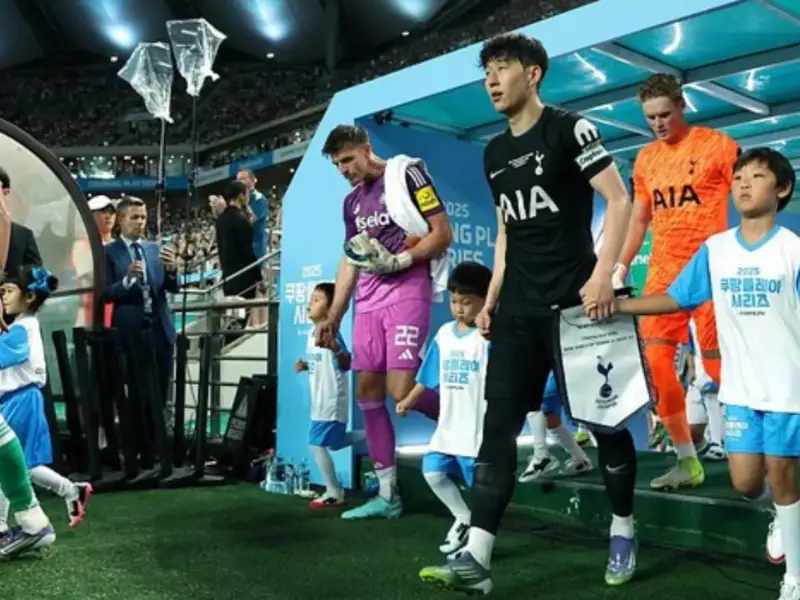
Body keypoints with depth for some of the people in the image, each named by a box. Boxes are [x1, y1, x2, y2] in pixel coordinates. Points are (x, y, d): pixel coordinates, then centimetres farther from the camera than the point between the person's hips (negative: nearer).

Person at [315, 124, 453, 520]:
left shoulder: (406, 175, -2)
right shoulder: (352, 201, 19)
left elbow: (443, 233, -7)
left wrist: (399, 260, -19)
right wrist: (333, 317, 18)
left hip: (407, 292, -8)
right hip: (367, 301, 8)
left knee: (401, 391, -18)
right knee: (367, 393, 4)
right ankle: (387, 495, 10)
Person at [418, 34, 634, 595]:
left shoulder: (568, 129, -3)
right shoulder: (495, 153, 16)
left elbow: (620, 200, -8)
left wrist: (604, 273, -19)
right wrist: (492, 298, 14)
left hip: (573, 301, -6)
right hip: (518, 309, 6)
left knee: (602, 417, 4)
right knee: (498, 425, -2)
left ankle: (623, 531, 26)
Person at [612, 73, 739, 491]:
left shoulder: (717, 145, -2)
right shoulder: (645, 159, 12)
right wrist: (619, 268, 11)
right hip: (662, 270, 5)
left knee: (716, 363, -3)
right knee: (654, 360, -4)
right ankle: (687, 461, 4)